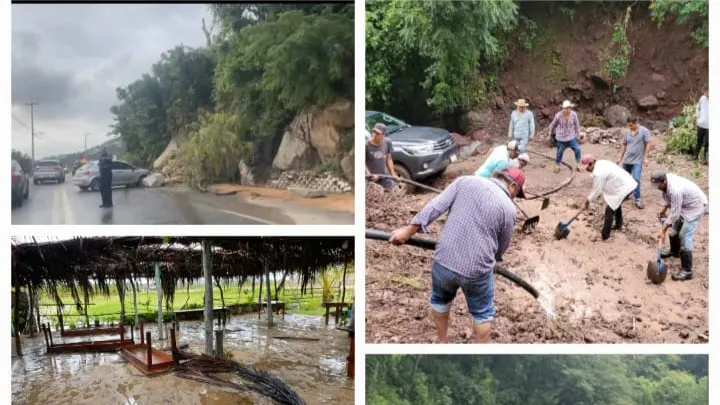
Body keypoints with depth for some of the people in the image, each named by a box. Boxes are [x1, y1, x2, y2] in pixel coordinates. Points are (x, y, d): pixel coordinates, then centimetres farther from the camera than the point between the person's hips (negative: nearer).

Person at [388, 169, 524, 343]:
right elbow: (500, 248, 9)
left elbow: (435, 206, -5)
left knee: (440, 300, 31)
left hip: (443, 261, 2)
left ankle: (443, 342, 46)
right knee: (482, 314, 24)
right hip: (477, 270, -2)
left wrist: (408, 231, -1)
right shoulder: (509, 209, -3)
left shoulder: (465, 181, 0)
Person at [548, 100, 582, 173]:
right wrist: (550, 132, 10)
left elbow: (576, 124, 3)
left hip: (571, 137, 1)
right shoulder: (558, 115, -15)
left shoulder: (573, 114, -11)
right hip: (561, 138, -1)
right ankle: (557, 166, 29)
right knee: (560, 152, 8)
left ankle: (578, 165, 6)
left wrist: (577, 134, 9)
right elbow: (553, 124, 2)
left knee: (577, 149, -9)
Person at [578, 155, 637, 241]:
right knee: (616, 204, 31)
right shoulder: (601, 163, 9)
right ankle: (618, 225, 52)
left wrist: (588, 201, 1)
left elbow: (596, 190, -13)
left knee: (609, 210, -6)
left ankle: (604, 236, 0)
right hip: (628, 183, 11)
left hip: (623, 189, -11)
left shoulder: (598, 173, -23)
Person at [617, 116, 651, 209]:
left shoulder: (644, 131, -7)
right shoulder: (627, 132, 6)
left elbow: (647, 144, -7)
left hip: (637, 160, -5)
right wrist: (620, 158, 13)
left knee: (636, 180, -12)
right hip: (626, 160, 5)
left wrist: (646, 158, -13)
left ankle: (637, 200, -5)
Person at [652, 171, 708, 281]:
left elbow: (674, 214, -30)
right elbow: (670, 198, 11)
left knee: (684, 236, -14)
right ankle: (674, 251, 49)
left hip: (695, 207, -10)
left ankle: (686, 271, -11)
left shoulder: (675, 190, -38)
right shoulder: (667, 179, -12)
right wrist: (664, 210, 18)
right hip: (685, 204, 10)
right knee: (675, 228, 23)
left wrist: (663, 232, -25)